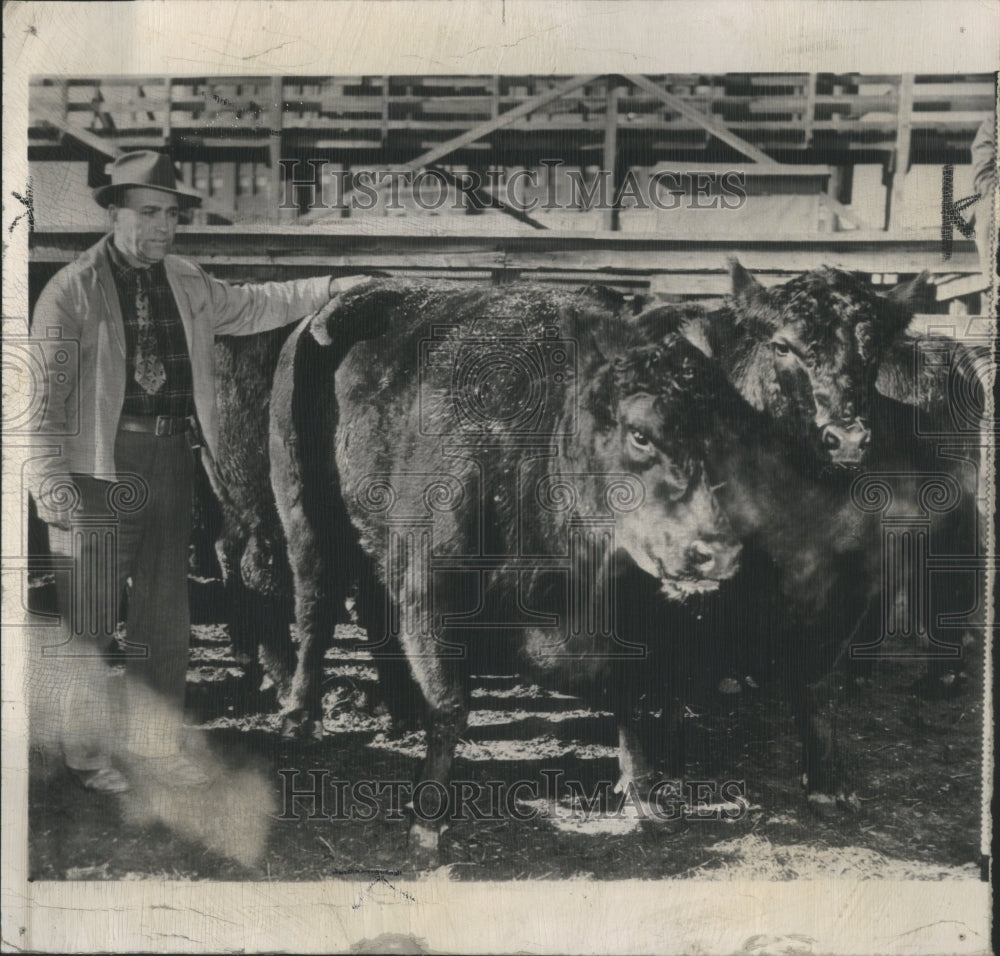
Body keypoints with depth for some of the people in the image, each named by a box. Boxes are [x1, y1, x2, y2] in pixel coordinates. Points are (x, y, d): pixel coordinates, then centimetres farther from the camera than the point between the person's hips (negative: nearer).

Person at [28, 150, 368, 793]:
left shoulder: (187, 283, 11)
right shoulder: (72, 292, -6)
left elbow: (248, 307, 28)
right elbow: (46, 392, -8)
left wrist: (327, 289, 20)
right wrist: (51, 478, -16)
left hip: (172, 461, 6)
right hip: (101, 468, -6)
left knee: (167, 614, 13)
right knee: (89, 619, 2)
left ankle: (154, 744, 26)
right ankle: (86, 751, 18)